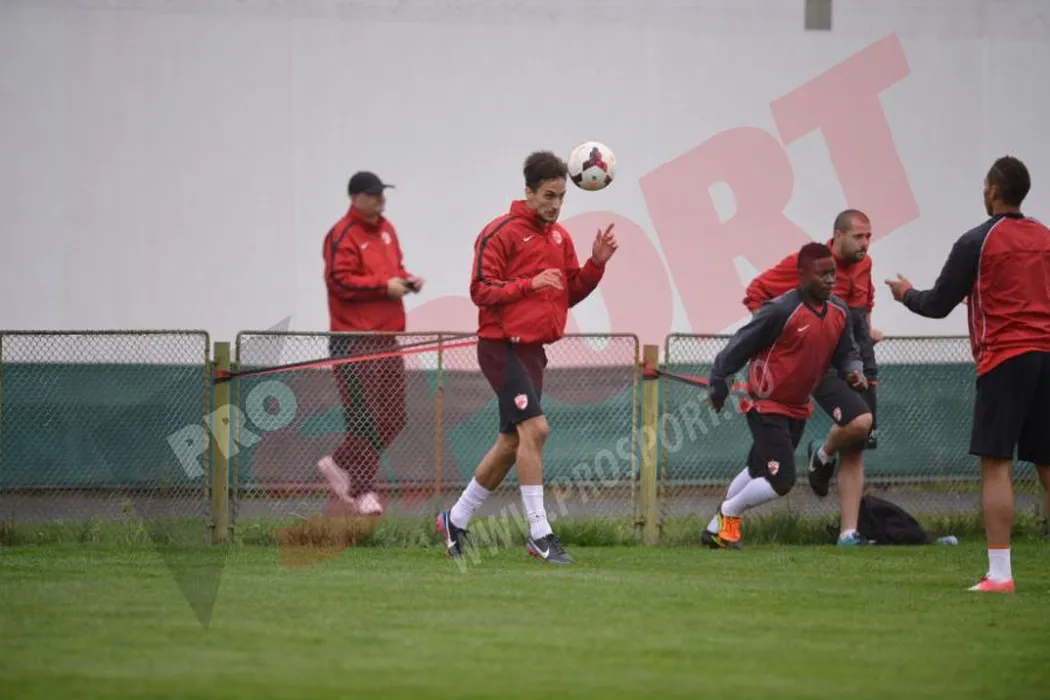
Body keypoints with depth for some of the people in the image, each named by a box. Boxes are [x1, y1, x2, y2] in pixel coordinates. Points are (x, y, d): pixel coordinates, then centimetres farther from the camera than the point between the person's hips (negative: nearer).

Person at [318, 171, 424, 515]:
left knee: (393, 418, 10)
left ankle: (339, 463, 24)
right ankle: (363, 491, -2)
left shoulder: (385, 229, 17)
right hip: (355, 340, -9)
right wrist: (384, 286, -18)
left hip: (386, 336, 9)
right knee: (366, 418, -9)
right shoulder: (343, 236, -11)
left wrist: (406, 279, 6)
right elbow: (340, 281, -18)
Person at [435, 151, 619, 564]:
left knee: (512, 442, 12)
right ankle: (540, 533, -16)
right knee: (534, 428, -18)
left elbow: (571, 293, 16)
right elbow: (481, 290, -12)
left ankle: (455, 521, 26)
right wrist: (530, 284, -23)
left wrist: (596, 263, 0)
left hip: (533, 350, 8)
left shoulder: (559, 236, 14)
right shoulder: (501, 233, -9)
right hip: (502, 345, -8)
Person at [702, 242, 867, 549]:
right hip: (767, 406, -8)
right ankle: (729, 512, 12)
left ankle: (716, 530, 36)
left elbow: (846, 351, 11)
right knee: (781, 481, -13)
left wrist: (853, 371, -12)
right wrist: (719, 387, -12)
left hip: (798, 408, 8)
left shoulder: (840, 312, -1)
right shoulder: (781, 311, -25)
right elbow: (740, 347, -18)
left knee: (758, 472, 20)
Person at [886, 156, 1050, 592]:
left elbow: (938, 305, -1)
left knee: (996, 465, -6)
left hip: (1004, 359, -6)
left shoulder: (977, 242, -5)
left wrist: (906, 294, 21)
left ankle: (999, 574, -13)